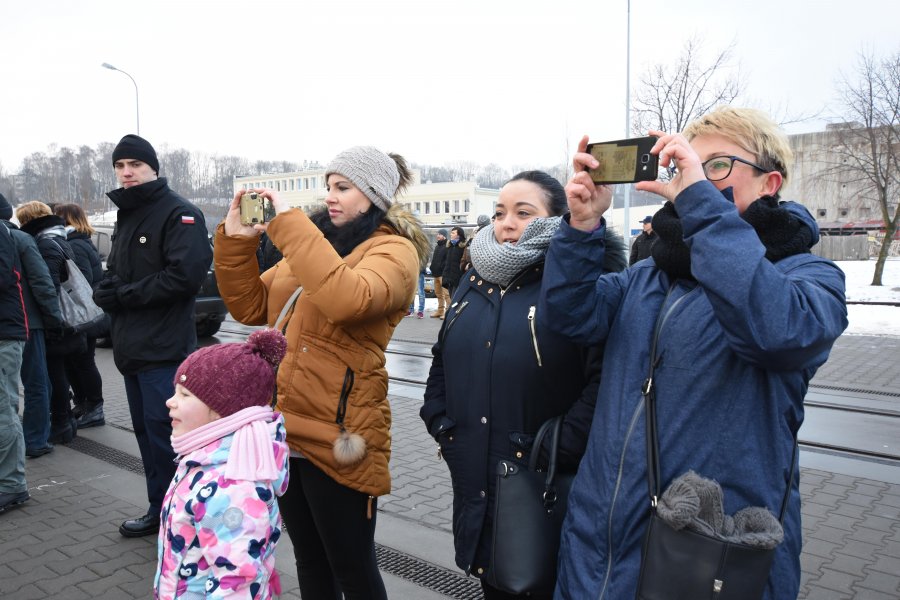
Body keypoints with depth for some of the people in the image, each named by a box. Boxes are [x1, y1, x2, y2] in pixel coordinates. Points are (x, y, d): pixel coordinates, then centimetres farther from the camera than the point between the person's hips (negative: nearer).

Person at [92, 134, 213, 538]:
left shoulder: (180, 214, -10)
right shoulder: (126, 215, 19)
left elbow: (184, 276, -22)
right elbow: (112, 275, 20)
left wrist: (124, 294, -13)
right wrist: (107, 292, -4)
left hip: (164, 350, -9)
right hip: (132, 348, 9)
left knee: (164, 435, -5)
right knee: (146, 432, 15)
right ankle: (160, 510, 28)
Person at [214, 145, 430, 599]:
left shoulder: (393, 251, -9)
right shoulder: (311, 243, 13)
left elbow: (348, 298, -31)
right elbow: (250, 307, 13)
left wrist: (288, 224, -24)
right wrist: (235, 241, 0)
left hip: (337, 437, -7)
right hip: (285, 430, 7)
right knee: (309, 561, 23)